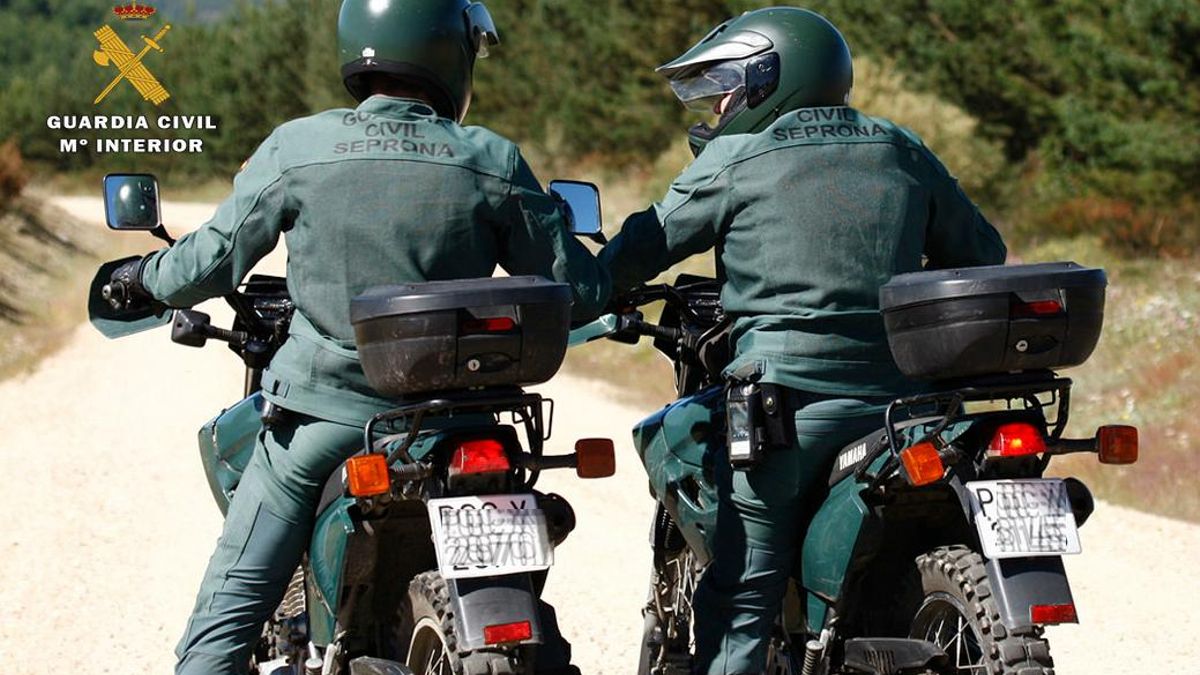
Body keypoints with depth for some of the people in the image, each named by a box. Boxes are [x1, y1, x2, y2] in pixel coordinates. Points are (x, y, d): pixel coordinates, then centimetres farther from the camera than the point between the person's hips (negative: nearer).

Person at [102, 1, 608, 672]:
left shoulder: (297, 147, -5)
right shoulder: (492, 163, -4)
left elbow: (212, 261, 1)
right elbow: (577, 288, 0)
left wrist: (148, 276, 23)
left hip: (320, 410, -1)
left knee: (229, 613, 4)